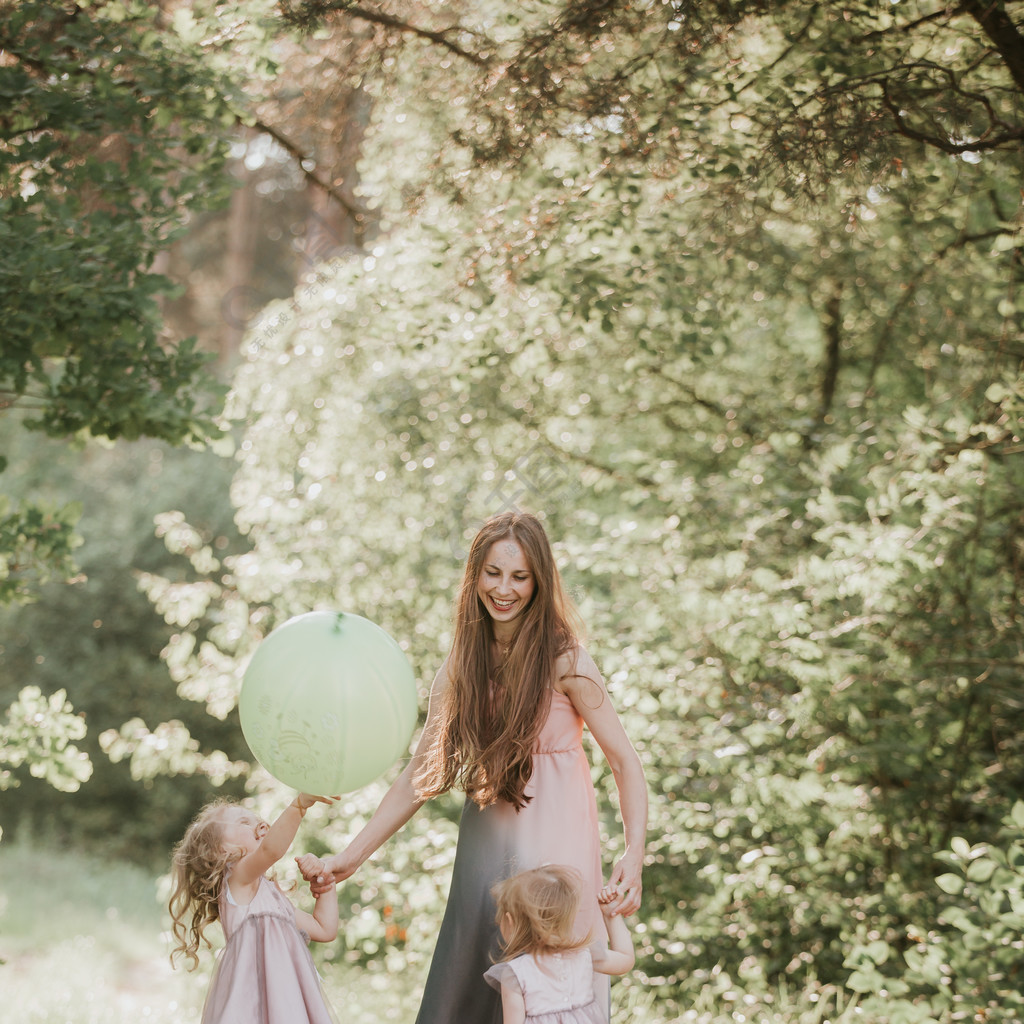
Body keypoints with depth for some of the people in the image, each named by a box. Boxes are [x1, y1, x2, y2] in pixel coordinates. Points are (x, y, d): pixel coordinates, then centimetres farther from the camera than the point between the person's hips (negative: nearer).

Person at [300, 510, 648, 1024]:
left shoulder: (563, 660, -7)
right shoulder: (461, 667, 7)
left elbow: (625, 761, -8)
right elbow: (420, 774, 10)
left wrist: (634, 854, -22)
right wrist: (351, 856, 6)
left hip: (554, 845, -5)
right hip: (483, 847, 5)